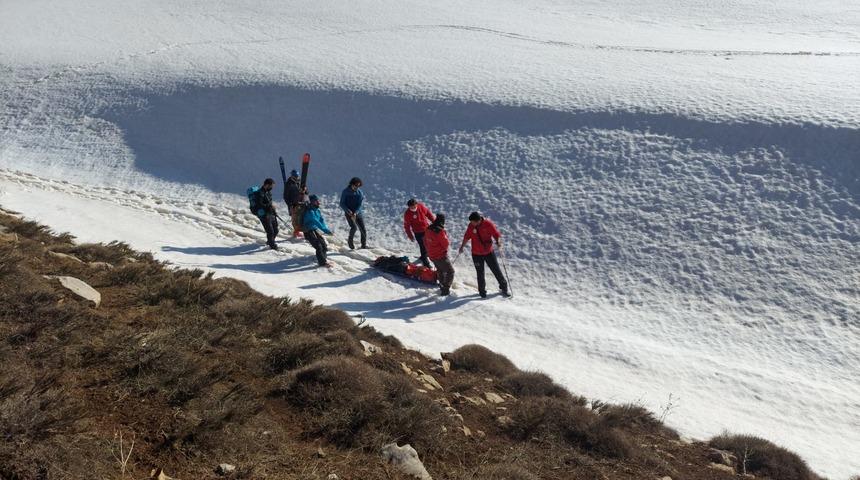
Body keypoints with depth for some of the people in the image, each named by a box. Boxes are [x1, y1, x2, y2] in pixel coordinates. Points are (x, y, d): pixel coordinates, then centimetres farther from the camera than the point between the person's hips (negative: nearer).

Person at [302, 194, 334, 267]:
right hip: (309, 232, -9)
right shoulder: (309, 212, -21)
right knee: (318, 246, -15)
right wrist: (326, 230, -33)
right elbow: (316, 222, -29)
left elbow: (322, 221, 0)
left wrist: (327, 229, -18)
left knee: (324, 244, 8)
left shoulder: (317, 210, 7)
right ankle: (322, 262, -8)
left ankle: (323, 259, 25)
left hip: (315, 230, 9)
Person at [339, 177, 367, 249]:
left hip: (358, 213, 3)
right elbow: (342, 204, -3)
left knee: (363, 229, -2)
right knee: (354, 227, -23)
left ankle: (364, 245, 15)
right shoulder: (345, 191, -3)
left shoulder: (359, 192, 1)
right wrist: (348, 211, -19)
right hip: (349, 213, -3)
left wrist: (355, 212, -20)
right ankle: (350, 240, 3)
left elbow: (360, 204, -6)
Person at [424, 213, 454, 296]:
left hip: (432, 255, 8)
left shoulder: (429, 229, -2)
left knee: (440, 270, 29)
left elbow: (425, 241, 10)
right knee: (450, 271, 6)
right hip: (441, 256, -8)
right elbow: (446, 244, -21)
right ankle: (445, 290, 2)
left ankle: (442, 285, 43)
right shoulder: (440, 231, -28)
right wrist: (446, 237, 0)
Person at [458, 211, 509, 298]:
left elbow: (496, 234, -10)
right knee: (480, 273, 9)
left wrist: (498, 241, -27)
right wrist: (462, 246, 9)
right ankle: (482, 291, 27)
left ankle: (503, 287, 25)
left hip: (489, 252, -1)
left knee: (496, 270, 7)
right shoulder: (471, 226, -8)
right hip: (476, 254, 1)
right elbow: (467, 236, 7)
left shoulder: (488, 224, -17)